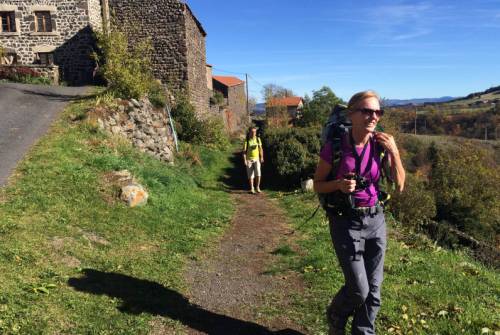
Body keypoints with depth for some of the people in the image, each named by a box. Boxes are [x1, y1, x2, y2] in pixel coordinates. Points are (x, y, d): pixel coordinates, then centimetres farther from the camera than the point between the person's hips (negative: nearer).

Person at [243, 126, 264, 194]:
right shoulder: (247, 140, -7)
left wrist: (262, 157, 0)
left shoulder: (258, 139, 1)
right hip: (249, 159, -1)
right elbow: (244, 151, -8)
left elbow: (260, 149, 8)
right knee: (250, 175, 2)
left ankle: (257, 187, 2)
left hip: (256, 159, 1)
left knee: (258, 173, -14)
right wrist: (244, 160, -16)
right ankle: (252, 189, 14)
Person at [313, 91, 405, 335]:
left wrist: (394, 153, -14)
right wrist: (339, 184, -24)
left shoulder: (381, 145, -3)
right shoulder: (334, 147, -14)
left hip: (376, 220, 4)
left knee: (373, 290, 10)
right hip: (346, 223, -4)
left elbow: (399, 186, -1)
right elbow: (318, 185, -4)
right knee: (359, 291, 0)